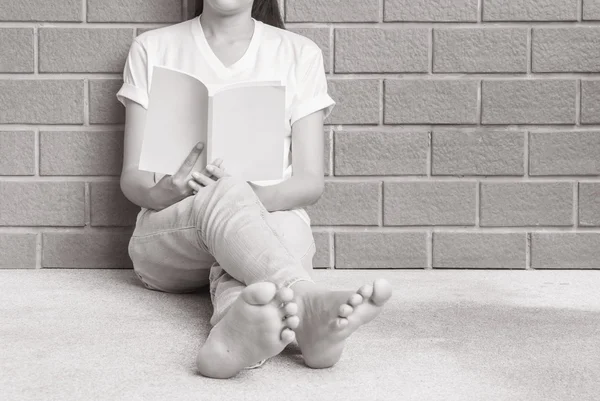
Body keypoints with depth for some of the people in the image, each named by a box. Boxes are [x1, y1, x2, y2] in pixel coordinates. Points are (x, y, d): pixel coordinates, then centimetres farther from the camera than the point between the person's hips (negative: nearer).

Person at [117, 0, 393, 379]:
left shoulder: (300, 53, 10)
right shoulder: (152, 48, 11)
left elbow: (311, 181, 1)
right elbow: (132, 178, 5)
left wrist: (256, 195, -21)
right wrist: (164, 191, -20)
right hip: (170, 231, -1)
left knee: (288, 226, -35)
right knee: (223, 192, -35)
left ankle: (237, 332, -66)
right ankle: (306, 300, -62)